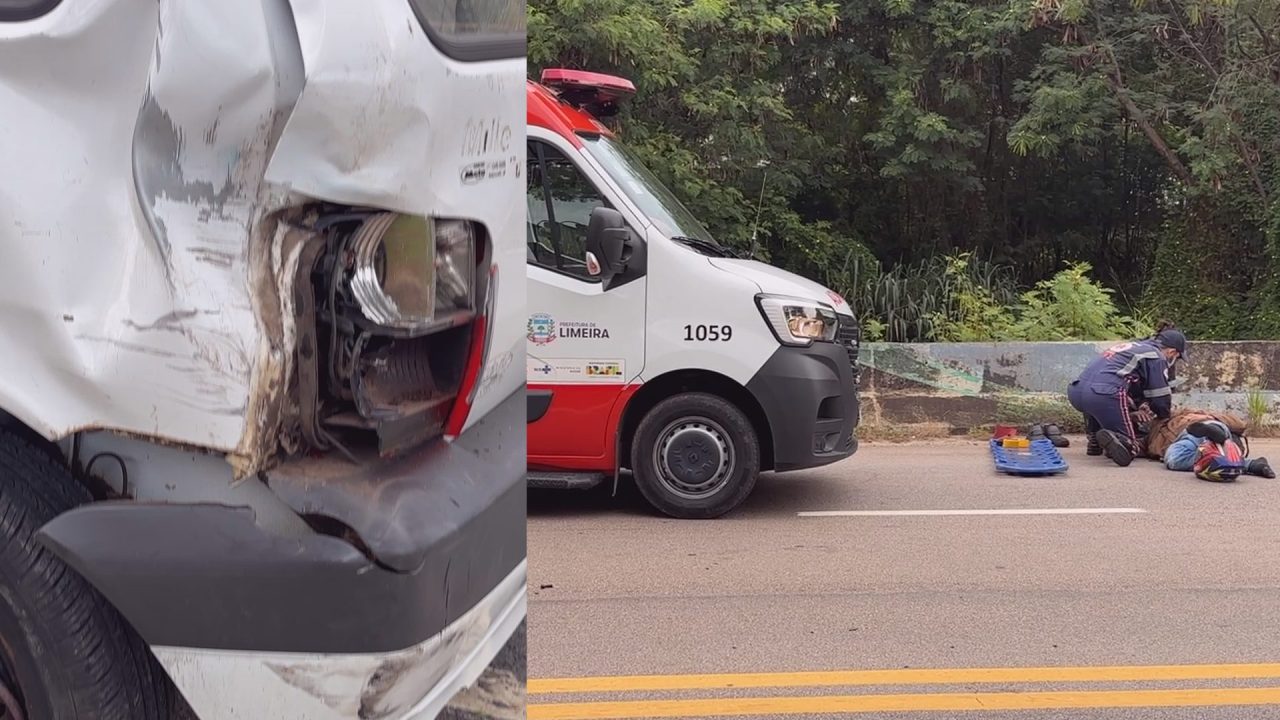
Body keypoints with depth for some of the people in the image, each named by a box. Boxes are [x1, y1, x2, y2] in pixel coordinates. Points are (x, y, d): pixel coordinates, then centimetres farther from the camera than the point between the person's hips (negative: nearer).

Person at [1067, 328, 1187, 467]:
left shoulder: (1132, 345, 31)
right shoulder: (1157, 357, 9)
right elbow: (1161, 400, 9)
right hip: (1104, 395, -7)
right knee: (1132, 449, 4)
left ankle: (1094, 439, 20)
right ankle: (1112, 438, -27)